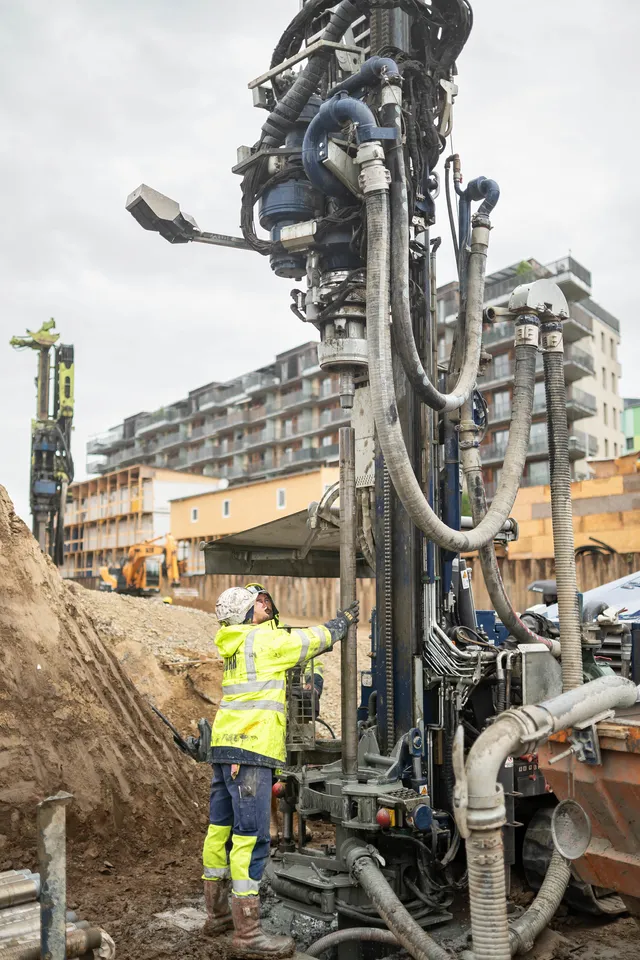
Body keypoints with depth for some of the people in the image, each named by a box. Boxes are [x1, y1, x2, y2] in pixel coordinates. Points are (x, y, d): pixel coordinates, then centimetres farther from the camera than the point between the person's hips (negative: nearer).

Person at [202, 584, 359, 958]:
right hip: (250, 748, -9)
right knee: (250, 839, -7)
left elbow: (294, 642, 24)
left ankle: (218, 914, 29)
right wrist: (343, 622, 20)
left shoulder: (238, 642, 16)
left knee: (221, 829, 16)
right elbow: (313, 639, 2)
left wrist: (336, 626, 21)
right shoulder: (264, 638, -9)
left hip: (225, 745, 10)